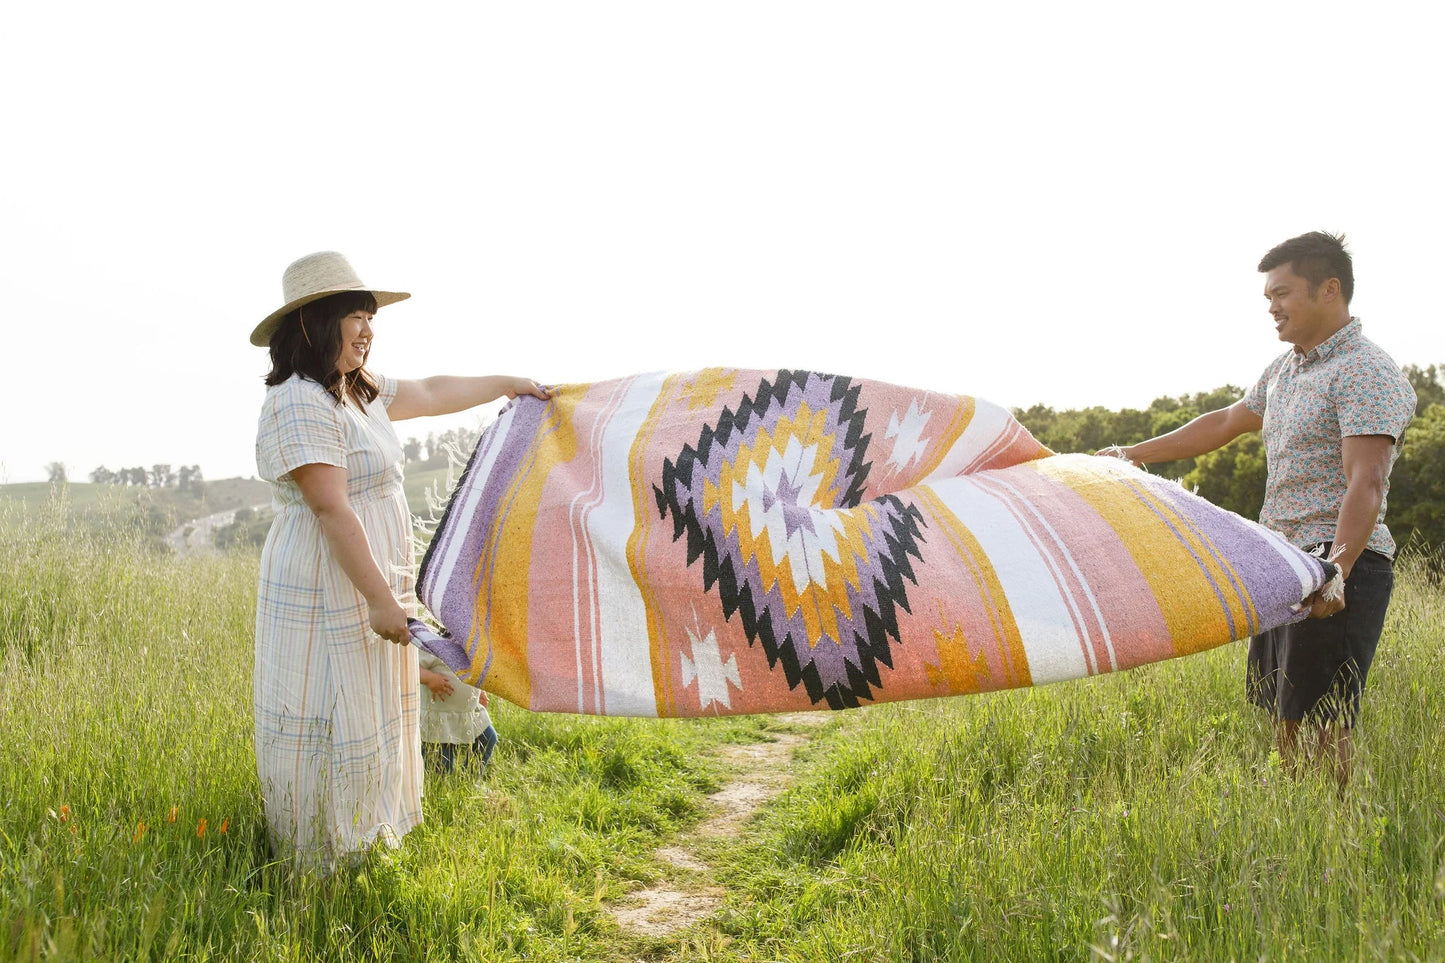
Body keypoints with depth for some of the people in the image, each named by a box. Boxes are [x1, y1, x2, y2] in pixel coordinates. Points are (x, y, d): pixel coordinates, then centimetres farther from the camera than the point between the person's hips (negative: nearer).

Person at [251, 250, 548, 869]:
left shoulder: (358, 392, 11)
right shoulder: (301, 404, -20)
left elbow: (432, 394, 26)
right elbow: (332, 511, -24)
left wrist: (509, 385, 34)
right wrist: (381, 599, -25)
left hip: (366, 587, 10)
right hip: (327, 593, -10)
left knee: (370, 719, 19)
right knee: (333, 729, 0)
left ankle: (365, 836, 33)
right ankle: (325, 869, 13)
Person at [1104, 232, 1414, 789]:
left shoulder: (1366, 373, -13)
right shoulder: (1285, 370, 17)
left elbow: (1366, 484, -23)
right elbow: (1228, 422, 31)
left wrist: (1337, 570, -35)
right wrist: (1136, 454, 31)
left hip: (1341, 565, -9)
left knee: (1321, 722, -9)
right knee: (1280, 712, 12)